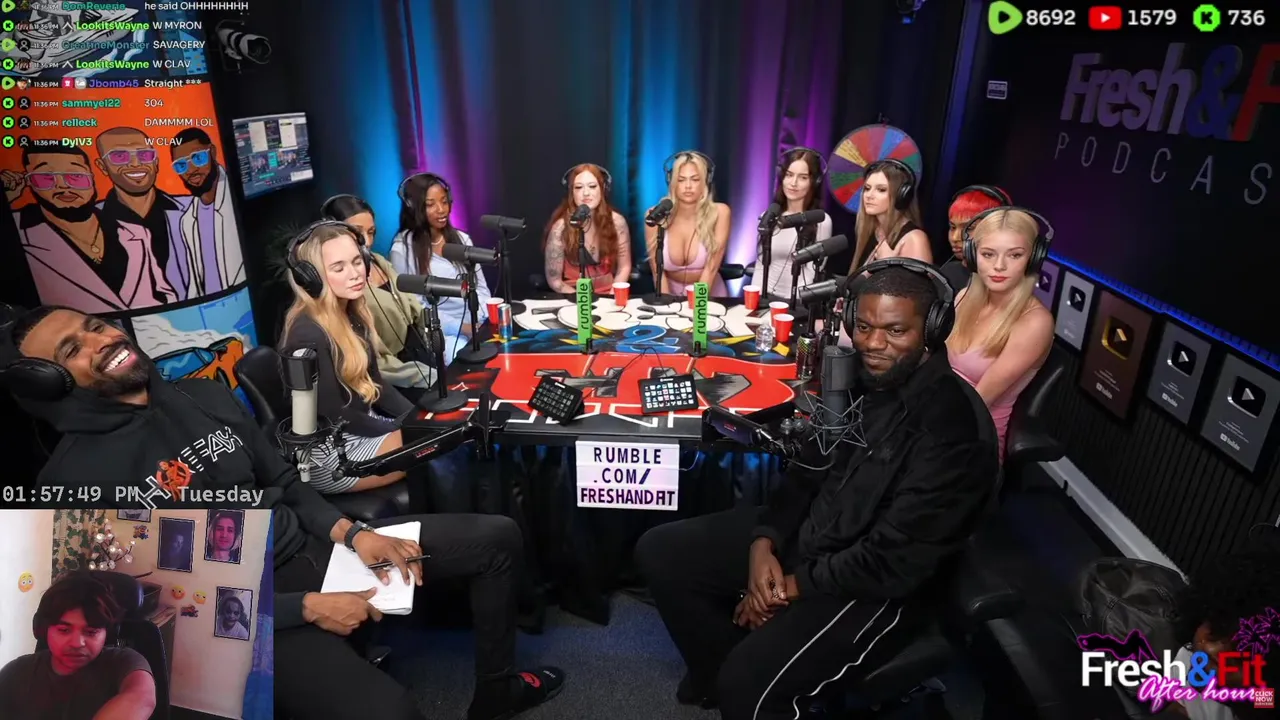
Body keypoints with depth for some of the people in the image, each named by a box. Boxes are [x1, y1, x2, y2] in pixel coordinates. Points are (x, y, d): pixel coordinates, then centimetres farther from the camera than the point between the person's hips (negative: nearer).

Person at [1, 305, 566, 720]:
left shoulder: (205, 395, 7)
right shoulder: (74, 480, -11)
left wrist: (352, 533, -6)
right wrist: (308, 608, -19)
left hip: (313, 546, 7)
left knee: (497, 537, 2)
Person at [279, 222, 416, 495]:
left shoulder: (353, 313, 3)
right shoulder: (308, 334, -23)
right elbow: (334, 415, -20)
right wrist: (404, 430, -12)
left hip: (362, 428, 8)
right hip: (328, 453, -8)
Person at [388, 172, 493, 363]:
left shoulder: (462, 238, 13)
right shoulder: (403, 249, -3)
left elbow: (480, 288, 12)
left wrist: (486, 321, -7)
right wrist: (461, 328, -16)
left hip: (478, 325, 5)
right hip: (441, 332, -5)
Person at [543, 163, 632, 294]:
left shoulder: (616, 221, -4)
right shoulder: (561, 227, -10)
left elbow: (624, 267, 4)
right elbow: (554, 280, -6)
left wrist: (611, 296, -11)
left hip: (608, 296, 2)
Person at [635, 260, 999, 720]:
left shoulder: (952, 424, -24)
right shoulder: (859, 377, -1)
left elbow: (895, 562, -24)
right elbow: (809, 472, 7)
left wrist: (795, 586, -15)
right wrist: (764, 542, -8)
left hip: (879, 585, -7)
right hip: (809, 531, 8)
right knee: (658, 552, 3)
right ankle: (717, 677, 21)